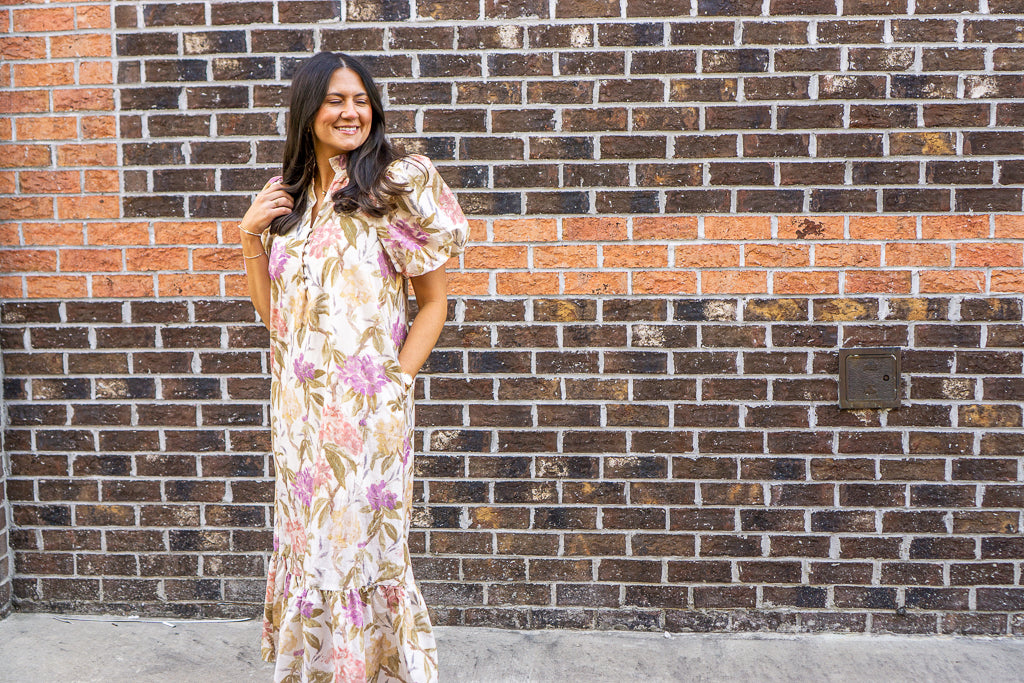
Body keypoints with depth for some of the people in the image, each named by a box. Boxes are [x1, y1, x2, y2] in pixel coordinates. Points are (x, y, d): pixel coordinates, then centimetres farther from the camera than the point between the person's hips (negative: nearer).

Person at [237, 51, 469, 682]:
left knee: (364, 546, 5)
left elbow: (434, 302, -3)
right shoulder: (288, 198, 10)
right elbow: (272, 310, 11)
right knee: (305, 542, 16)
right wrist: (251, 235, 1)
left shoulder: (398, 184, -5)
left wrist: (397, 382, -10)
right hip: (298, 407, 5)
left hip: (367, 409, -5)